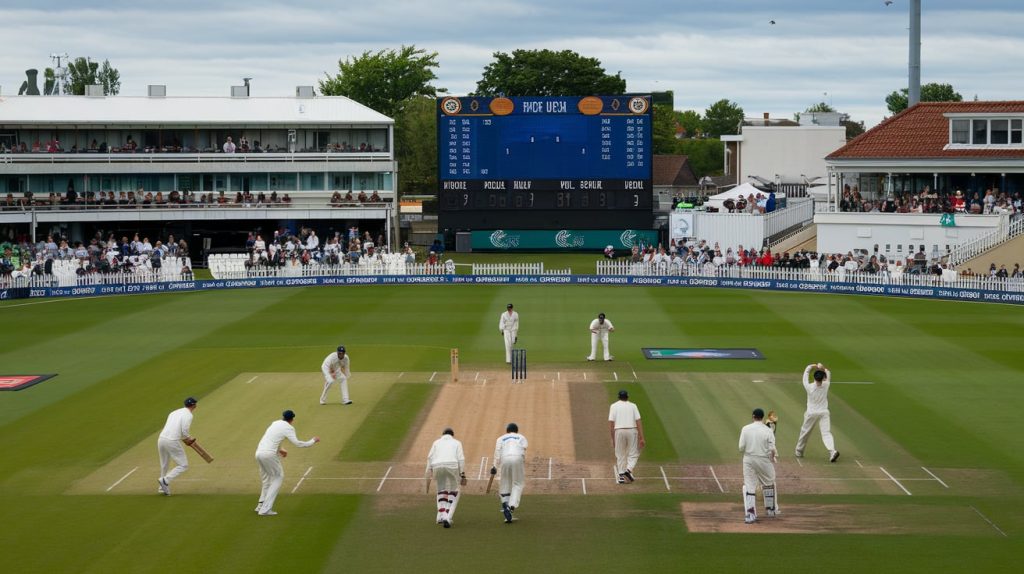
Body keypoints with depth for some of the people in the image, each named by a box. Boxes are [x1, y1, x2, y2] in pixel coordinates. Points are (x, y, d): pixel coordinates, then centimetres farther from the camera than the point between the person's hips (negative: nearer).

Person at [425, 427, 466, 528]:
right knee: (454, 492, 10)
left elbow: (430, 457, 10)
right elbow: (461, 459, 7)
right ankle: (448, 517, -7)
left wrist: (428, 474, 7)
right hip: (452, 466, -2)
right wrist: (462, 475, 5)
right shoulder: (456, 442, 20)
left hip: (437, 466, 2)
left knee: (441, 491, 20)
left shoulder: (437, 442, 23)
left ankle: (441, 516, 6)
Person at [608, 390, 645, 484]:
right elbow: (638, 422, 0)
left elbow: (611, 424, -1)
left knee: (620, 455, 10)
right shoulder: (633, 406, 8)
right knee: (633, 454, 9)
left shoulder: (614, 406, 7)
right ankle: (628, 470, -13)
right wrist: (641, 438, -1)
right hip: (632, 430, 0)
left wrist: (613, 439, 3)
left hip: (618, 431, 0)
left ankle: (621, 476, 5)